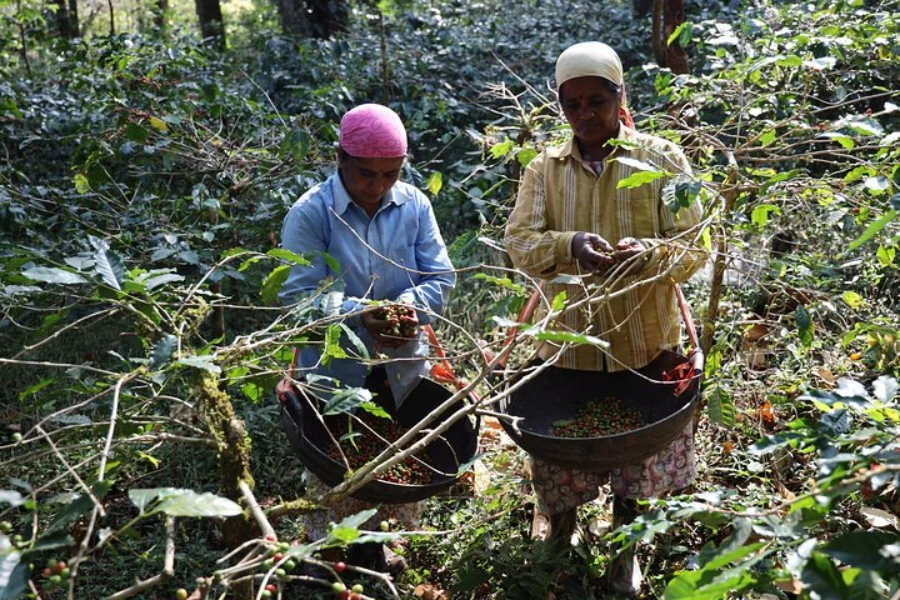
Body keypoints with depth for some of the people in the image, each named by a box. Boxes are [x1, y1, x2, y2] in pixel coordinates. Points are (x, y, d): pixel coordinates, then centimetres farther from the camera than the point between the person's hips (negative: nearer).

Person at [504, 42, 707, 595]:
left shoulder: (662, 159, -3)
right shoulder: (544, 168, 3)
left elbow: (695, 246, -6)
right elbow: (519, 241, -6)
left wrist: (651, 254, -29)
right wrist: (567, 245, -28)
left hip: (644, 341, -1)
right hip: (568, 340, 1)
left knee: (637, 449, 12)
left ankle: (626, 548, 38)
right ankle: (560, 514, 47)